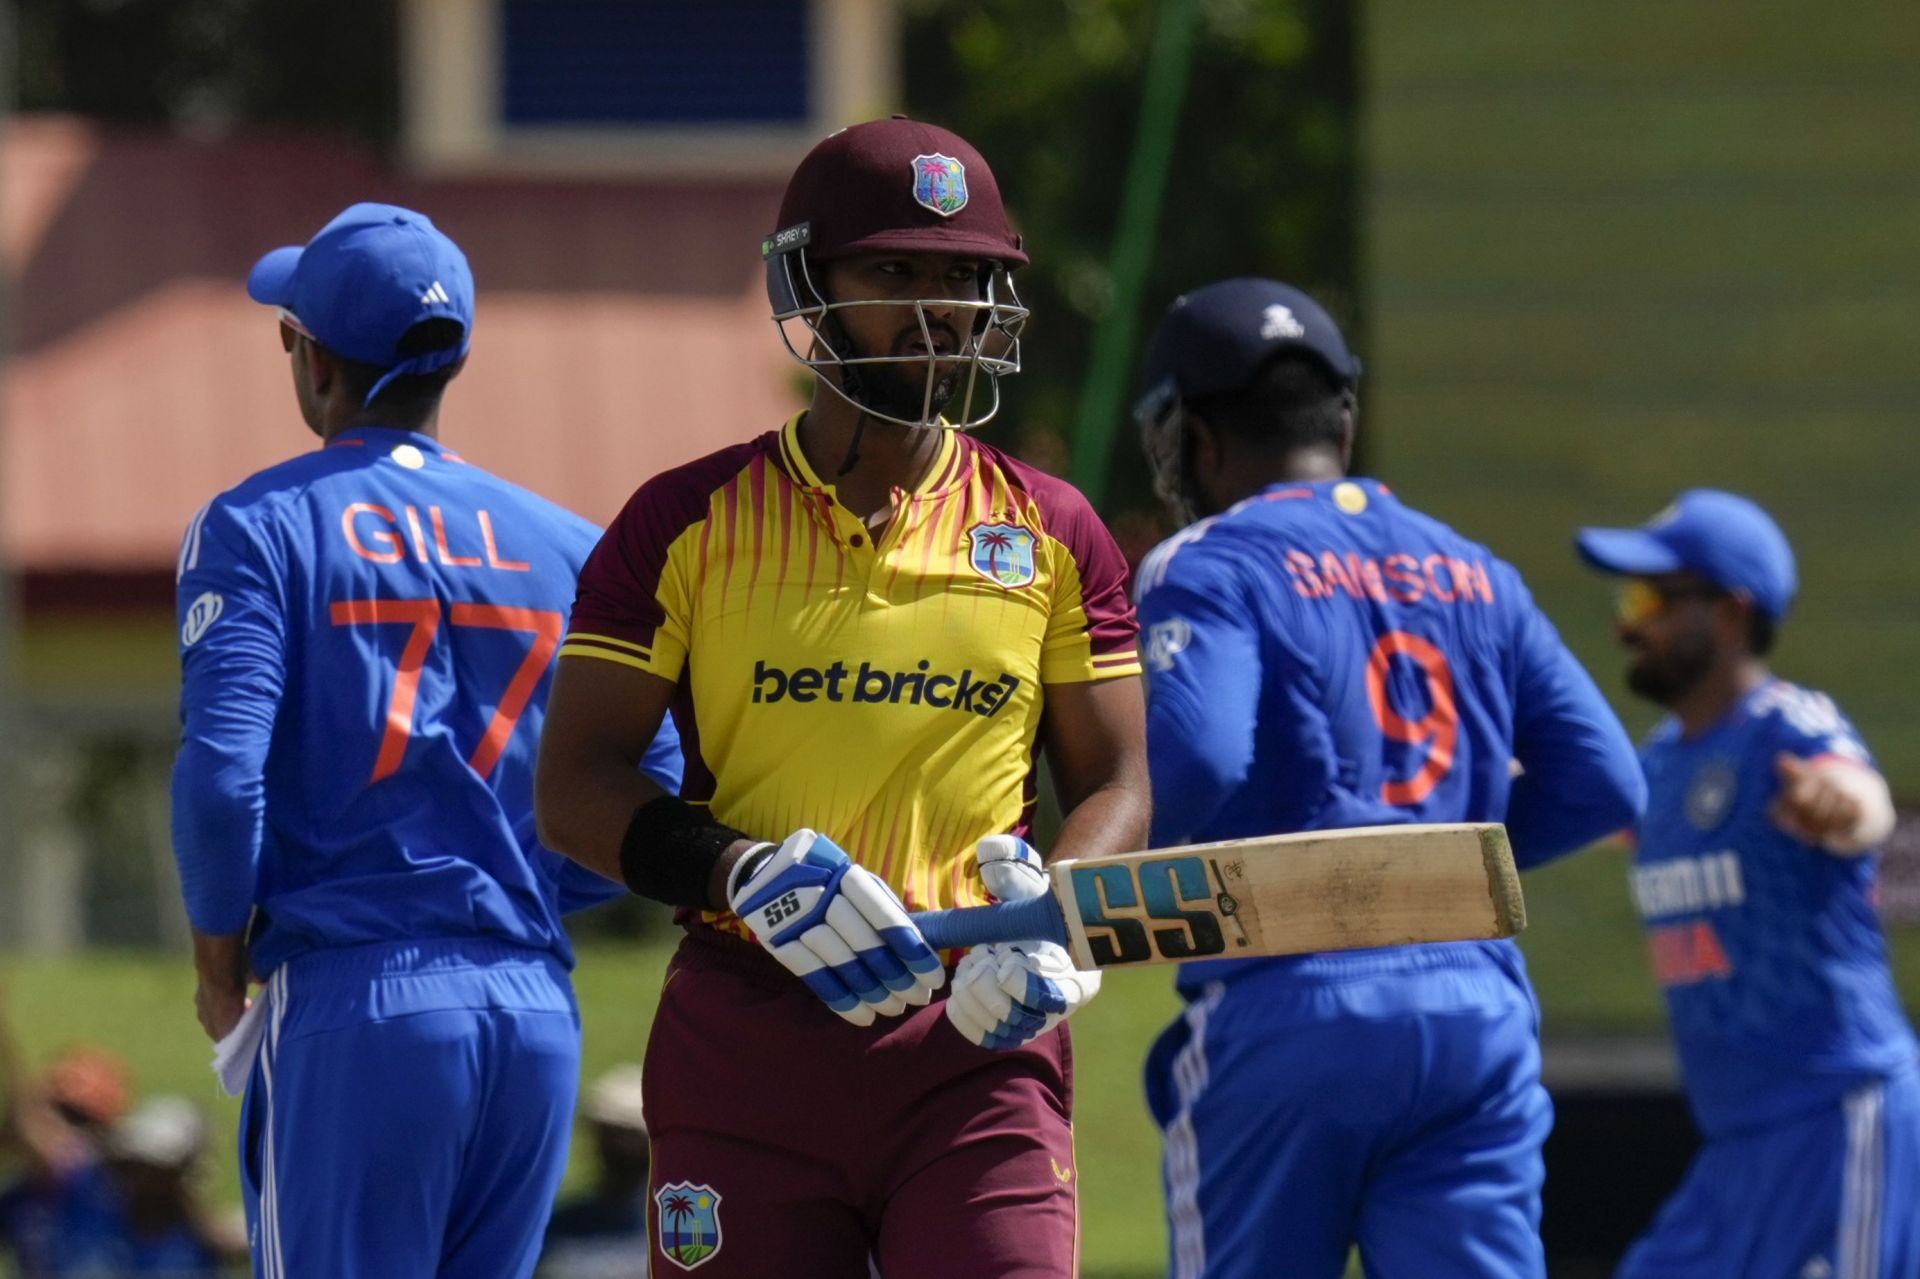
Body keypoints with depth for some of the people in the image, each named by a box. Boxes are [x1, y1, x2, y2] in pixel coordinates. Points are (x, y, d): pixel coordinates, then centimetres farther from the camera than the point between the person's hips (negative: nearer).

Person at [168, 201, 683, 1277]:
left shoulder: (262, 526, 0)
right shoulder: (569, 548, 12)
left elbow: (224, 772, -12)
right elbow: (653, 798, 5)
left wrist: (220, 967, 2)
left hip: (357, 1005, -4)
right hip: (539, 1014, 4)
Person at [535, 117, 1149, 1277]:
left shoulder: (1053, 535, 9)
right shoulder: (687, 525, 4)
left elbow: (1118, 784, 11)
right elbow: (575, 788, 1)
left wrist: (1053, 914, -11)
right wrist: (751, 876, -16)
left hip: (976, 1045, 0)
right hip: (742, 1044, 0)